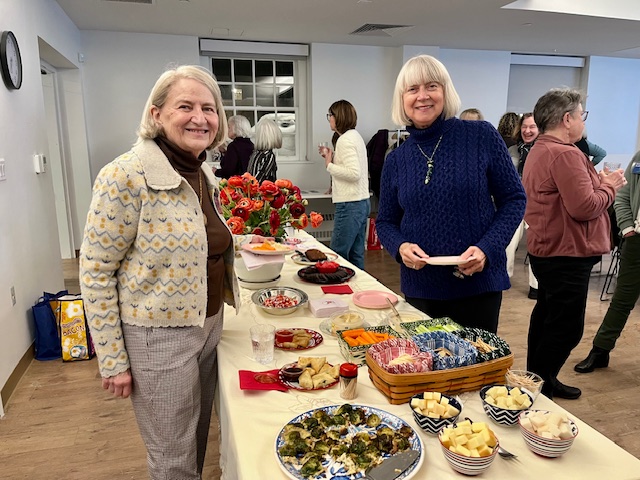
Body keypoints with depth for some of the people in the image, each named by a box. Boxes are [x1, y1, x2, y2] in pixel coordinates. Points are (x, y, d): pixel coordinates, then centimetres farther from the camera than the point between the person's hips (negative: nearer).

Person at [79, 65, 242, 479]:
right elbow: (96, 273, -15)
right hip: (158, 337, -7)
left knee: (197, 442, 24)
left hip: (208, 326, 7)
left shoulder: (205, 172, 3)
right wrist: (112, 360, -12)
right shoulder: (125, 176, -19)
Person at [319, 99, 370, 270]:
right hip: (362, 203, 10)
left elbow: (354, 173, -22)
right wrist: (332, 157, 14)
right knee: (356, 255, 14)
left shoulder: (345, 140, -13)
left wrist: (329, 165, -11)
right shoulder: (355, 136, 17)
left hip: (350, 205, -10)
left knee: (337, 255, -3)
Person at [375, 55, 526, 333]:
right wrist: (400, 247, -13)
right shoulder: (396, 160, 2)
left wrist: (487, 248, -15)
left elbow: (514, 199, -1)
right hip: (419, 287, 2)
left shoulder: (481, 136, -5)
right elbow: (385, 221, 8)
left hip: (478, 283, -2)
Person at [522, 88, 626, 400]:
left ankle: (538, 381, 32)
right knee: (566, 328, -3)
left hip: (547, 250, 11)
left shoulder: (539, 150, 14)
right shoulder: (565, 154, -20)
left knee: (547, 316, 19)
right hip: (566, 254, -11)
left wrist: (598, 183, 6)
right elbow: (584, 207, -25)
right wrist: (609, 187, -8)